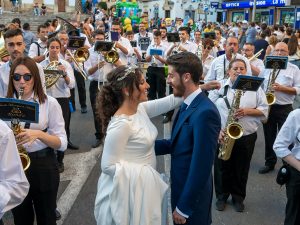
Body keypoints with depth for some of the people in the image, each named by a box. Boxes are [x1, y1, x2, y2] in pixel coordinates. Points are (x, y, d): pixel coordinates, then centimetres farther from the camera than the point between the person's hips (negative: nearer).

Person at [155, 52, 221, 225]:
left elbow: (201, 167, -26)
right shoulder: (188, 104, 3)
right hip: (181, 188, 8)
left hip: (192, 196, -8)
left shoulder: (205, 112, -27)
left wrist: (183, 207, -19)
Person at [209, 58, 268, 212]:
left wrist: (247, 111, -17)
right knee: (222, 168, 12)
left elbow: (264, 110, 0)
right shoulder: (219, 86, -1)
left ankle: (238, 198, 34)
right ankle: (221, 196, 33)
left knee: (241, 170, 13)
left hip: (246, 137, 1)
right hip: (222, 136, 0)